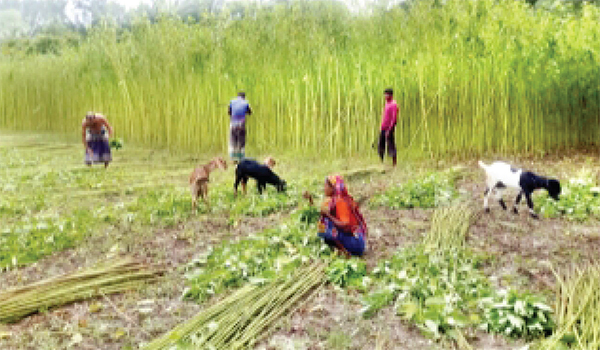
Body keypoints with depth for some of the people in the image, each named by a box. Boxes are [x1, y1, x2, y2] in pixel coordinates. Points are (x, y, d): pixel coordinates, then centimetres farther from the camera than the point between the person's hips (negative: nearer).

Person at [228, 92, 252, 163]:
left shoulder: (232, 102, 5)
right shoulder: (245, 103, 3)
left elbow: (229, 112, 15)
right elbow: (249, 113, 18)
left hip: (233, 124, 1)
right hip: (241, 125, -1)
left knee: (233, 143, 8)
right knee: (241, 142, 5)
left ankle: (234, 159, 3)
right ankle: (240, 159, 3)